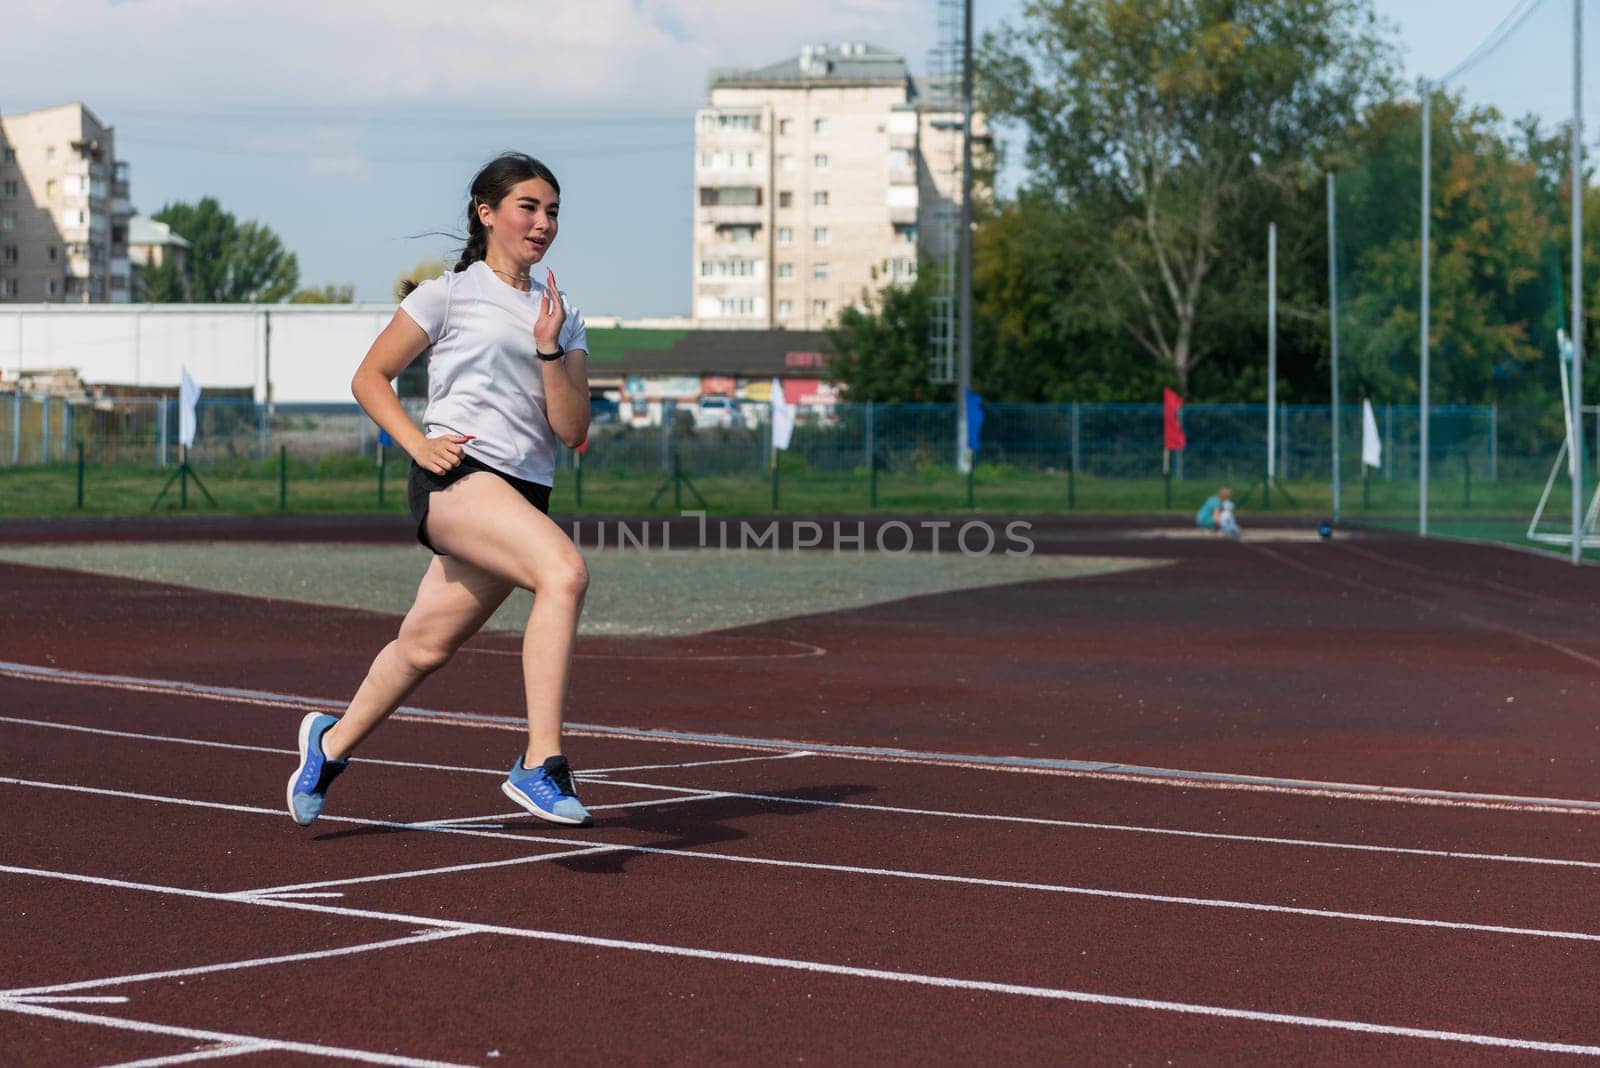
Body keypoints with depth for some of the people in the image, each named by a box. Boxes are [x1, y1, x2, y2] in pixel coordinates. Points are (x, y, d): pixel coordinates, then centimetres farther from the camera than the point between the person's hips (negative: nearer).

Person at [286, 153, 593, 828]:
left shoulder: (564, 317, 17)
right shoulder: (450, 294, 4)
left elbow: (571, 431, 7)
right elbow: (369, 377, 7)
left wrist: (550, 349, -7)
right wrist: (420, 444, -7)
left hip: (524, 495, 6)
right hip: (457, 477, -6)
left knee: (426, 646, 9)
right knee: (565, 570, -30)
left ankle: (332, 743, 36)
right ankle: (539, 764, -33)